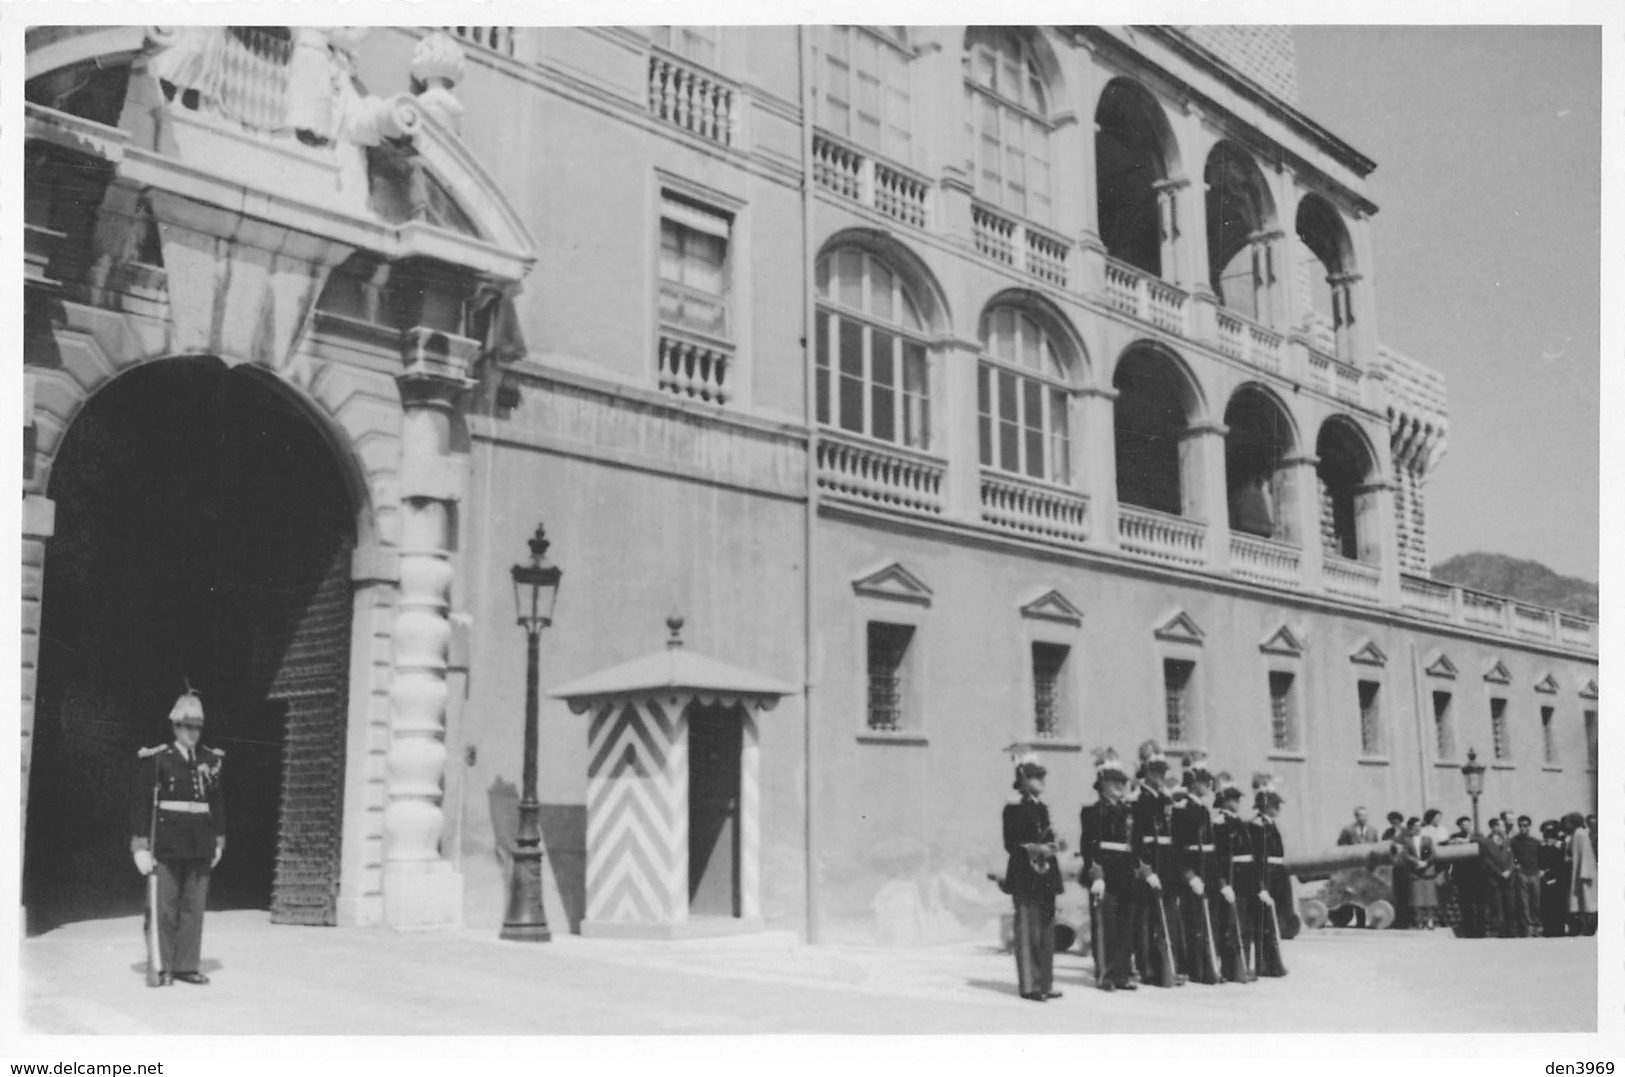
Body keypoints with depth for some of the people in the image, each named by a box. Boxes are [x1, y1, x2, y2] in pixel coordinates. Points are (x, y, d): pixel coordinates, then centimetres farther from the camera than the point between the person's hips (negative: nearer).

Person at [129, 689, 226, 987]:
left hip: (200, 847, 4)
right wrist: (141, 846, -10)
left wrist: (218, 841, 12)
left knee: (194, 907, 5)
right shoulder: (157, 760, -3)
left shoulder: (212, 760, 9)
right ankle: (163, 968, 9)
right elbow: (140, 803, -5)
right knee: (164, 907, 1)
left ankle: (187, 966, 13)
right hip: (166, 846, -4)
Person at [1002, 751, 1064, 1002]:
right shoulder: (1014, 809, -7)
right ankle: (1029, 984, 0)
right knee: (1028, 929, -5)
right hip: (1025, 876, -8)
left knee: (1046, 929, 10)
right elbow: (1011, 844, -11)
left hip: (1046, 875, 8)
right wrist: (1035, 849, -21)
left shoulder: (1043, 808, 16)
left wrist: (1051, 847, 3)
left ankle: (1045, 983, 17)